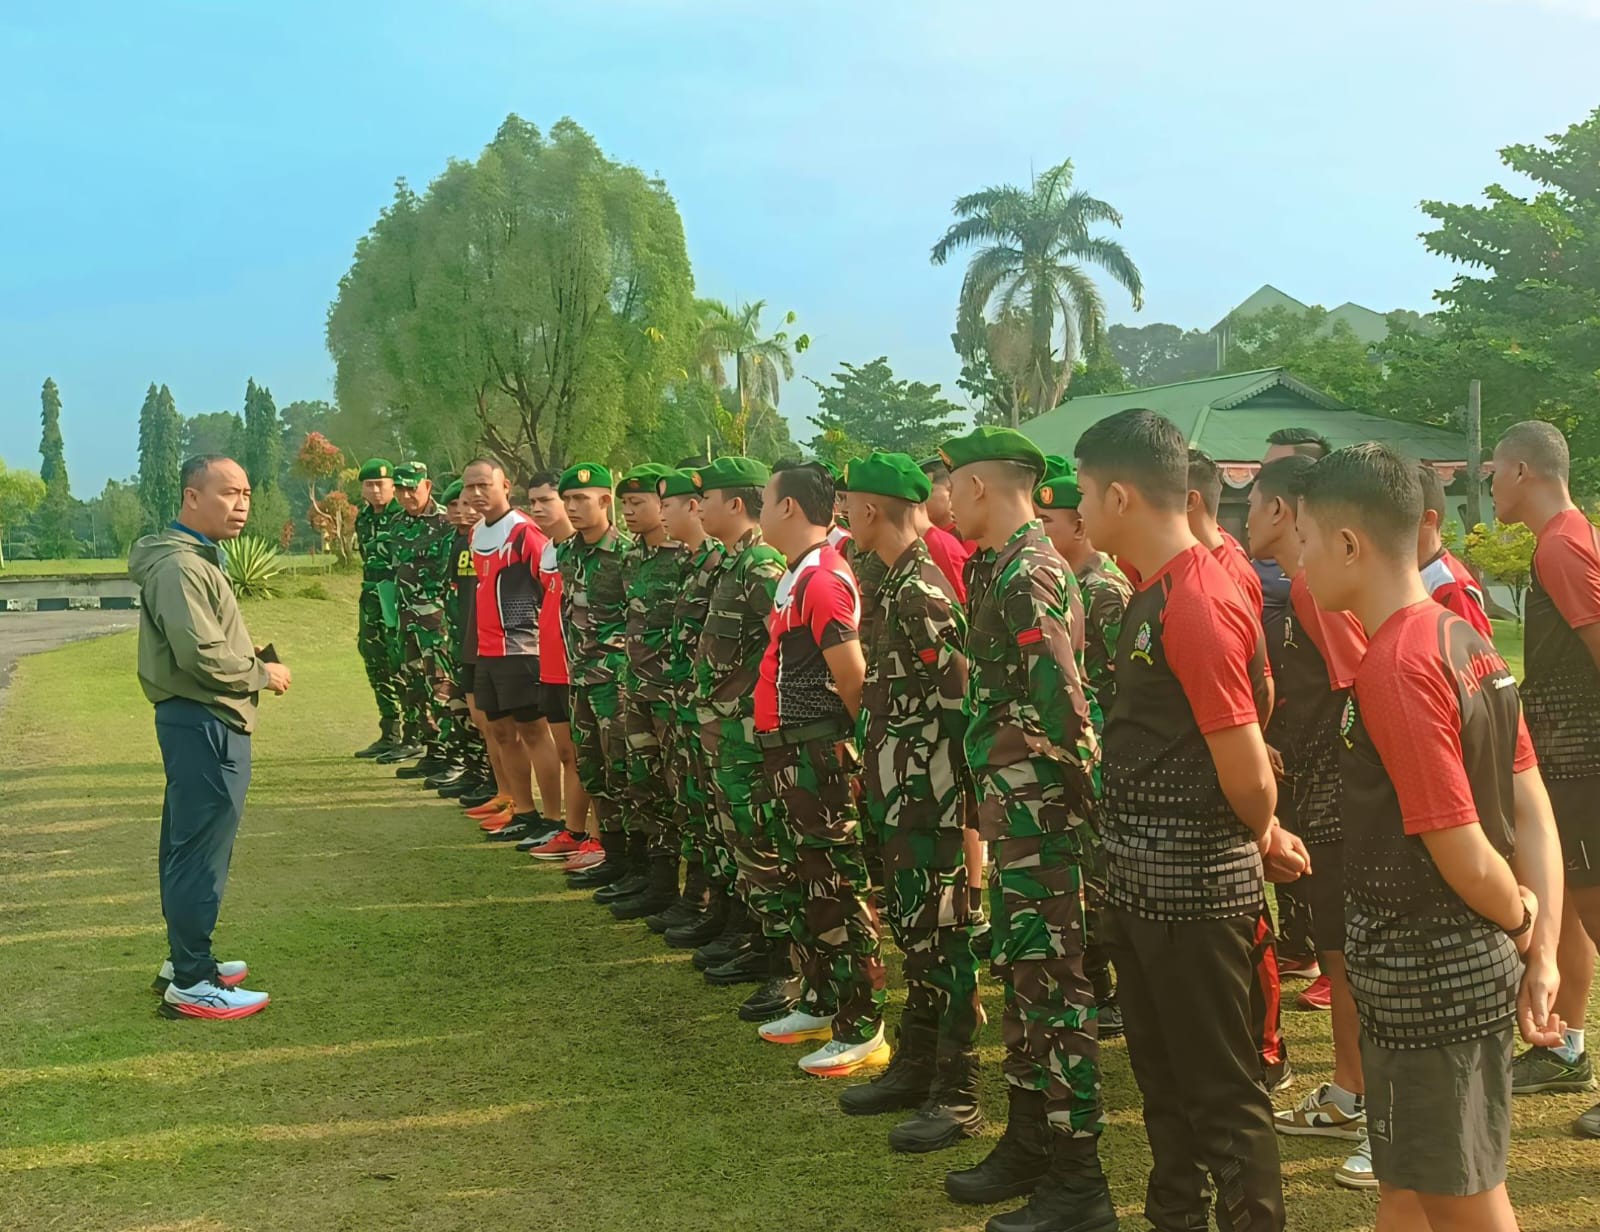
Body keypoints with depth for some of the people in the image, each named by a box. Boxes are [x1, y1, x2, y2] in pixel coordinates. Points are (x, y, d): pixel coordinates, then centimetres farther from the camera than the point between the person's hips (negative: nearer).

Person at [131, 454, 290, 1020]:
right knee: (202, 853, -6)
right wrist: (262, 674, -10)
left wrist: (250, 655, 6)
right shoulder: (179, 566, -18)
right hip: (205, 724, -11)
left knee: (188, 847, 17)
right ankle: (191, 985, 0)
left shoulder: (196, 558, 16)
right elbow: (202, 657, -25)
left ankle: (185, 959, 28)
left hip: (201, 722, 11)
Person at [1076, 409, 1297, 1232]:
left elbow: (1249, 777, -21)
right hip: (1140, 876, 10)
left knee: (1221, 1086, 3)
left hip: (1196, 882, -10)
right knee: (1160, 1071, 20)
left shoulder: (1197, 606, -22)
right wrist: (1262, 833, 12)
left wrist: (1263, 840, -2)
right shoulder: (1154, 595, 8)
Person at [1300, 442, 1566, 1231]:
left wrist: (1520, 922, -3)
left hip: (1427, 976, -9)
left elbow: (1461, 851, -22)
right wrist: (1541, 954, 6)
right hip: (1469, 963, 9)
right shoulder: (1465, 643, 5)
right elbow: (1533, 811, 6)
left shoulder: (1395, 667, -23)